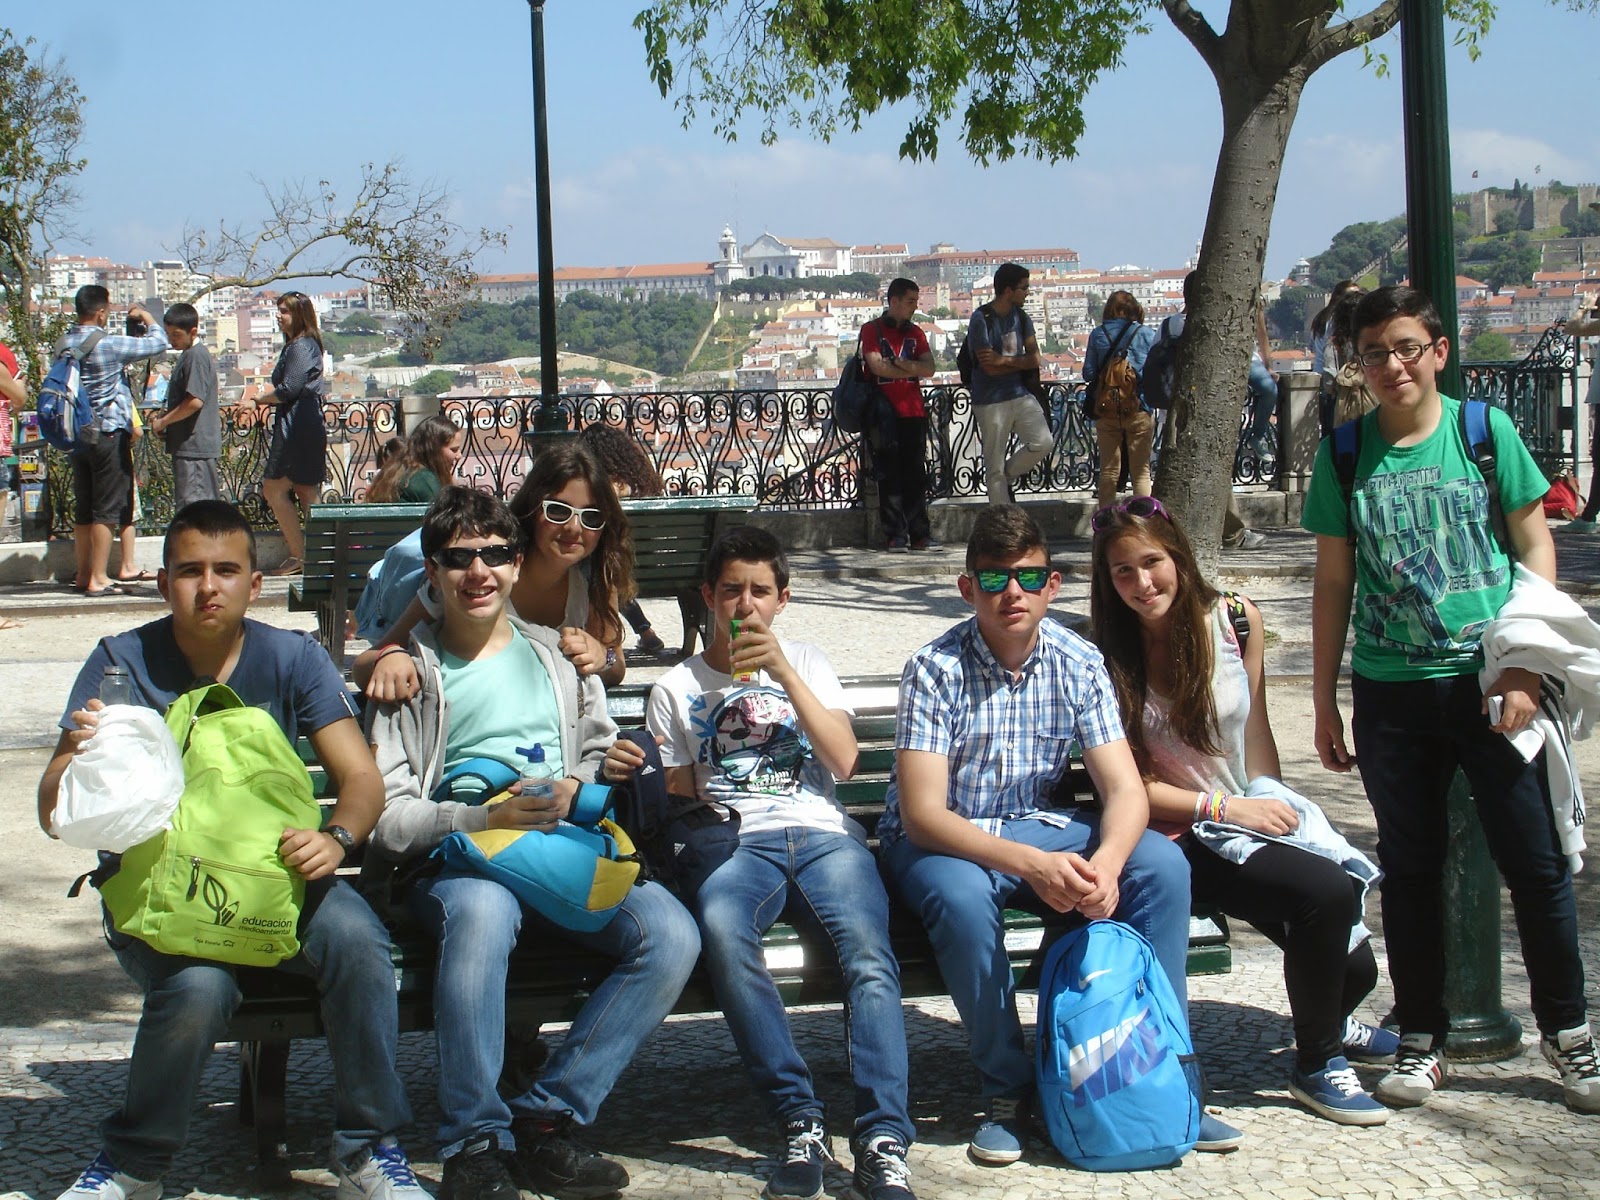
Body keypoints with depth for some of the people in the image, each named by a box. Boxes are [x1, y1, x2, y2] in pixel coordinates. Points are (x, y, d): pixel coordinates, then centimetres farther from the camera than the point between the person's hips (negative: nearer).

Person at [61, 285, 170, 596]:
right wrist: (145, 316, 10)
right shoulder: (108, 344, -15)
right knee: (107, 509, -3)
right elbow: (158, 342, -8)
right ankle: (98, 579, -4)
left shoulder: (64, 345, 6)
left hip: (77, 435, 7)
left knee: (83, 509, 14)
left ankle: (83, 573, 20)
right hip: (108, 434, -7)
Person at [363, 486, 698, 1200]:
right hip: (455, 857, -3)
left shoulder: (555, 657, 22)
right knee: (482, 910, -40)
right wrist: (487, 817, -17)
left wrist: (574, 788, -3)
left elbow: (604, 754, 22)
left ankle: (547, 1121, -19)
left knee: (672, 934, -25)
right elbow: (386, 816, 0)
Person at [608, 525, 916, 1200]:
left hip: (822, 834, 1)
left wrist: (784, 674, -2)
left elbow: (843, 760, 6)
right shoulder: (676, 688, 22)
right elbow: (681, 799, 19)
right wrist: (634, 776, -3)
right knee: (721, 929, -38)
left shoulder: (804, 663, 22)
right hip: (734, 841, 0)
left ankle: (883, 1144, -35)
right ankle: (801, 1126, -32)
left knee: (869, 955, -32)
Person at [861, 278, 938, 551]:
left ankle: (919, 534, 3)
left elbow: (929, 368, 4)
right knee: (889, 475, -3)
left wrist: (900, 363, -11)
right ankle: (896, 535, -1)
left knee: (915, 474, 2)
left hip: (914, 413, 4)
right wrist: (912, 370, -2)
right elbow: (877, 366, -11)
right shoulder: (872, 330, 3)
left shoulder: (915, 332, 17)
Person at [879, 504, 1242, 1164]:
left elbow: (1126, 790, -11)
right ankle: (1008, 1090, -15)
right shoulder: (935, 669, -18)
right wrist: (1030, 865, -39)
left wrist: (1106, 863, -35)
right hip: (943, 838, -3)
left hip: (1040, 826, 4)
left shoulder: (1078, 663, -7)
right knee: (963, 899, -38)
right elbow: (922, 813, -25)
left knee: (1163, 865, -21)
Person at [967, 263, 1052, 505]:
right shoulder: (981, 320, -12)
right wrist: (1020, 362, -3)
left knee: (1043, 441, -10)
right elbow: (990, 368, -17)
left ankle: (1007, 476, 14)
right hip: (991, 401, -6)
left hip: (1020, 395, 6)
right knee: (994, 467, -1)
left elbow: (1035, 359, 1)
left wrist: (1005, 360, -16)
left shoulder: (1022, 318, 8)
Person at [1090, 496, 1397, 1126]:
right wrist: (1225, 808, -14)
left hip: (1253, 811, 4)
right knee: (1324, 890, -28)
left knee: (1353, 964, -9)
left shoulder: (1236, 621, -1)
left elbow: (1254, 728, 10)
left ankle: (1327, 1021, 32)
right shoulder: (1108, 660, -9)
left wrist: (1271, 804, 1)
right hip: (1181, 837, -4)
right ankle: (1315, 1066, -5)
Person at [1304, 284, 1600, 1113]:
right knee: (1410, 867, 9)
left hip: (1488, 681, -2)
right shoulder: (1345, 453, 3)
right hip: (1392, 694, 2)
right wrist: (1324, 699, 9)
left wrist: (1523, 666, -9)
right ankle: (1422, 1040, 22)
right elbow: (1334, 581, 9)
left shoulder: (1485, 430, -1)